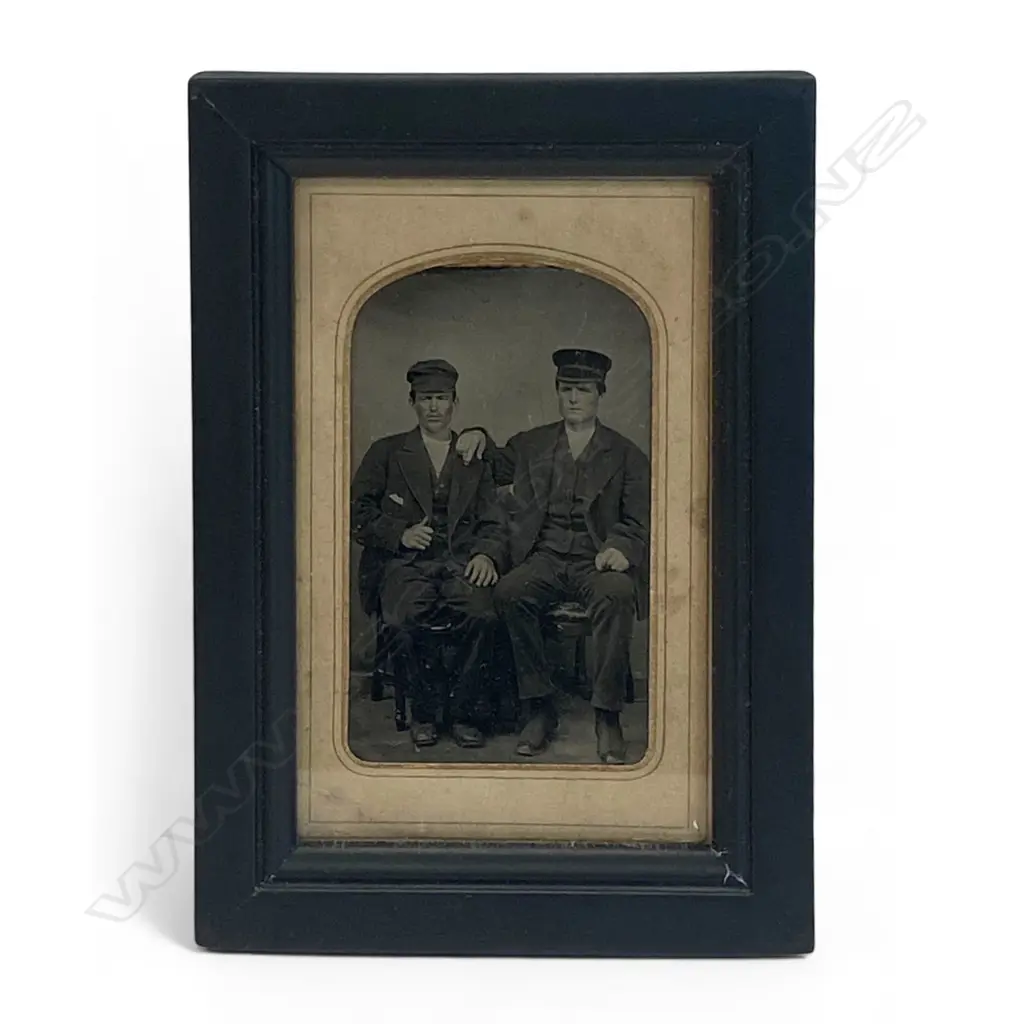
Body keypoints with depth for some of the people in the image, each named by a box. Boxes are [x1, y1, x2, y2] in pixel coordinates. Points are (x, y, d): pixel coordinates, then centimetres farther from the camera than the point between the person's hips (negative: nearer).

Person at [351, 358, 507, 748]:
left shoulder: (475, 459, 22)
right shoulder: (386, 453, 18)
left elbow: (494, 523, 15)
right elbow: (358, 514, 9)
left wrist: (486, 555, -7)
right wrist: (400, 534, -7)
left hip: (461, 563, 1)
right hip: (405, 562, -1)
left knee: (482, 615, -31)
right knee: (403, 620, -33)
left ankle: (462, 713, -13)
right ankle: (423, 712, -10)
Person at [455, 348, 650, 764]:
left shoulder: (626, 455, 10)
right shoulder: (531, 444, 18)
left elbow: (639, 523, 6)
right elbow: (496, 468, 36)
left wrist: (620, 547, -15)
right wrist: (478, 438, 15)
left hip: (596, 561, -2)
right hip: (544, 559, 2)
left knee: (616, 594, -37)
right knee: (508, 592, -31)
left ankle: (607, 718, -30)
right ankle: (539, 709, -21)